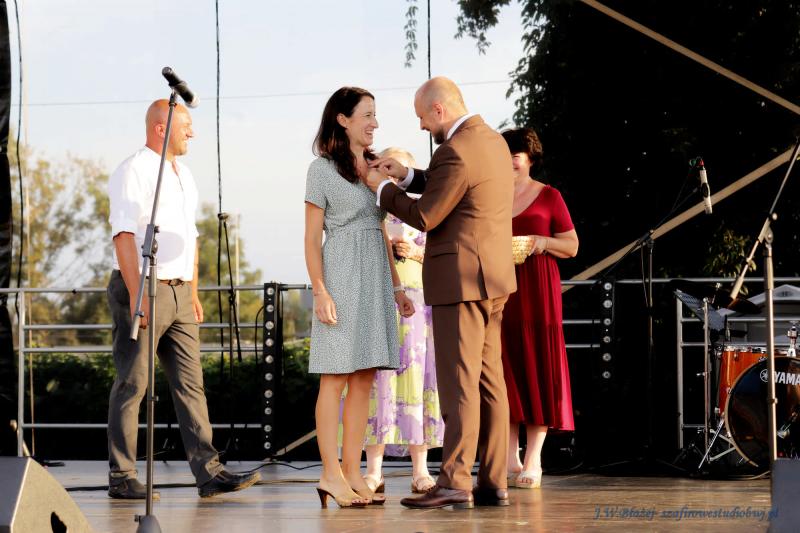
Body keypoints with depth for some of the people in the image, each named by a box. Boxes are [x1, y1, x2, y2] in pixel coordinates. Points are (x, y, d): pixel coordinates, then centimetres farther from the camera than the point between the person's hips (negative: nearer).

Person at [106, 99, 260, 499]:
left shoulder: (183, 175, 18)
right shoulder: (133, 172, -9)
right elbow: (124, 235, -16)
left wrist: (193, 294, 17)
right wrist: (136, 295, -22)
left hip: (179, 291, 8)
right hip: (141, 290, -8)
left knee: (190, 382, 3)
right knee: (132, 384, -4)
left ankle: (208, 471, 1)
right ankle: (121, 477, 0)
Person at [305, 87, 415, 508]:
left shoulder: (375, 167, 16)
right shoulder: (323, 169, -3)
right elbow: (312, 237, -6)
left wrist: (396, 287, 17)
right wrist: (320, 291, -15)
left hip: (375, 279, 6)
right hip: (341, 278, -6)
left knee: (364, 379, 4)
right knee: (336, 377, -6)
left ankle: (353, 473, 5)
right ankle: (331, 474, -4)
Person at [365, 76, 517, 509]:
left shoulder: (456, 151, -17)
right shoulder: (492, 141, 13)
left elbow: (425, 216, -12)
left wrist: (383, 189, 2)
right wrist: (406, 176, 15)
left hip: (461, 279, -9)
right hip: (493, 278, 9)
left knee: (459, 382, -8)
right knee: (488, 380, 8)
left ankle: (454, 483, -9)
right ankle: (493, 482, 9)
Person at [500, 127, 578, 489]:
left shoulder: (548, 196, 6)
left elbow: (572, 246, 7)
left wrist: (543, 242, -11)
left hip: (537, 292, -3)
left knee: (537, 364, -6)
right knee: (504, 366, -1)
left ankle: (533, 461, -4)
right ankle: (510, 461, 2)